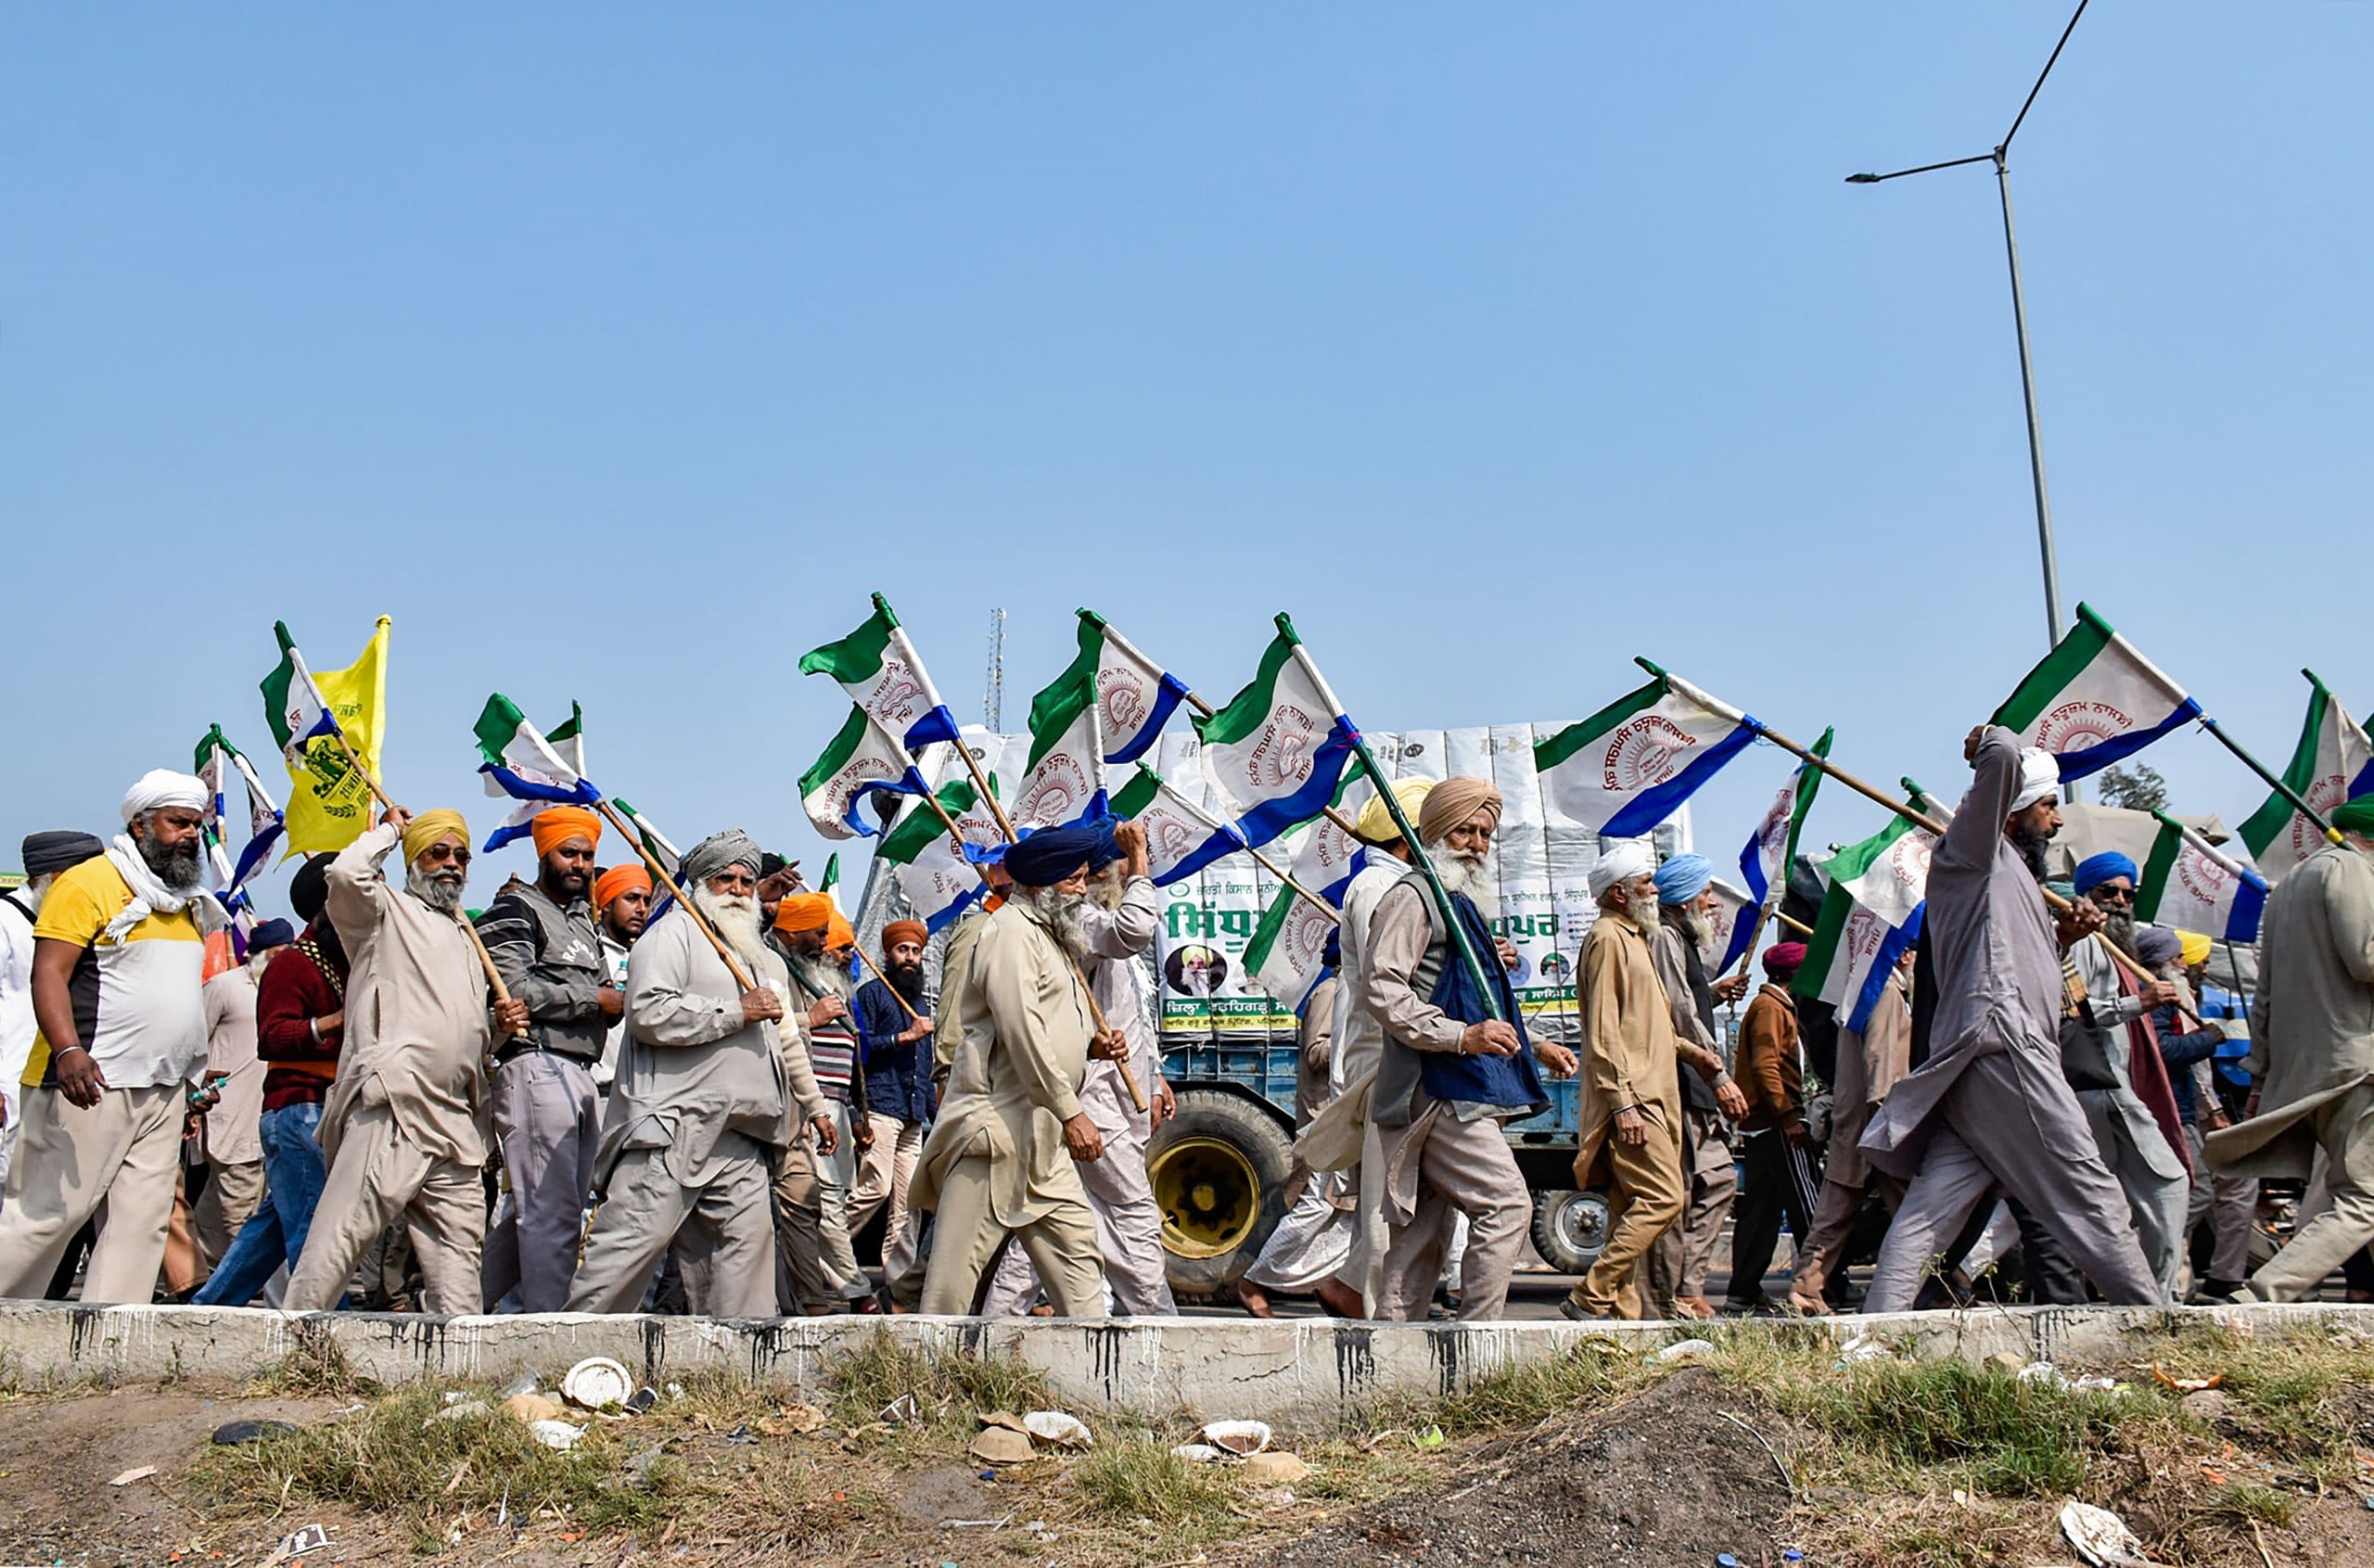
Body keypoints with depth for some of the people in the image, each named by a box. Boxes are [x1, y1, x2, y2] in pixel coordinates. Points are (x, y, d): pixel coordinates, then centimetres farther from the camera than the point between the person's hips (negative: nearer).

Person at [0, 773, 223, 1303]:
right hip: (90, 1082, -7)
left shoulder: (189, 902, 19)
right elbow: (49, 973, -14)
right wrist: (68, 1051, -28)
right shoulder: (89, 882, -5)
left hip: (164, 1091, 7)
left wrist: (193, 1079, 19)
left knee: (143, 1222, 4)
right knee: (48, 1213, -3)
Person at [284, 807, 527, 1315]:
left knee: (459, 1244, 5)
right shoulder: (387, 912, 9)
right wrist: (390, 830, 4)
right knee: (343, 1234, -13)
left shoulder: (465, 940, 29)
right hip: (391, 1106, -7)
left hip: (455, 1121, 7)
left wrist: (499, 1025, 11)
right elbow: (346, 873, -14)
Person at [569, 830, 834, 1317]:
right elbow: (648, 1012, -15)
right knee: (635, 1238, -11)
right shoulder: (675, 931, 2)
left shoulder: (765, 959, 28)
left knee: (748, 1240, 3)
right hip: (672, 1128, -8)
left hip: (740, 1139, 8)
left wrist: (814, 1106, 35)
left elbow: (788, 1042, 36)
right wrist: (735, 1012, -10)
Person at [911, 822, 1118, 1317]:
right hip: (997, 1123, -11)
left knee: (1076, 1241, 10)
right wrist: (1072, 1113, -21)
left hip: (1043, 1136, 11)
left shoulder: (1049, 937, 22)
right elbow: (1021, 1032, -20)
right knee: (960, 1259, -6)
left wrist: (1095, 1041, 9)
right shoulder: (1011, 930, -10)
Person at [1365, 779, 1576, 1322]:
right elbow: (1381, 989, -19)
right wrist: (1461, 1036, -26)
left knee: (1423, 1229, 9)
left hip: (1454, 1091, 10)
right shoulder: (1412, 896, -7)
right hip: (1435, 1090, -10)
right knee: (1506, 1203, -13)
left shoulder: (1458, 903, 25)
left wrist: (1534, 1047, 26)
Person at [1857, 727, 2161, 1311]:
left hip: (1971, 1064, 9)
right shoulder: (1976, 848, 3)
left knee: (1931, 1204, -1)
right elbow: (2004, 751, -11)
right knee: (2088, 1190, -2)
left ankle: (1878, 1328, -7)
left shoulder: (2011, 871, 31)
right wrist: (1987, 742, 11)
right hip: (2001, 1044, -9)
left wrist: (2063, 937, 20)